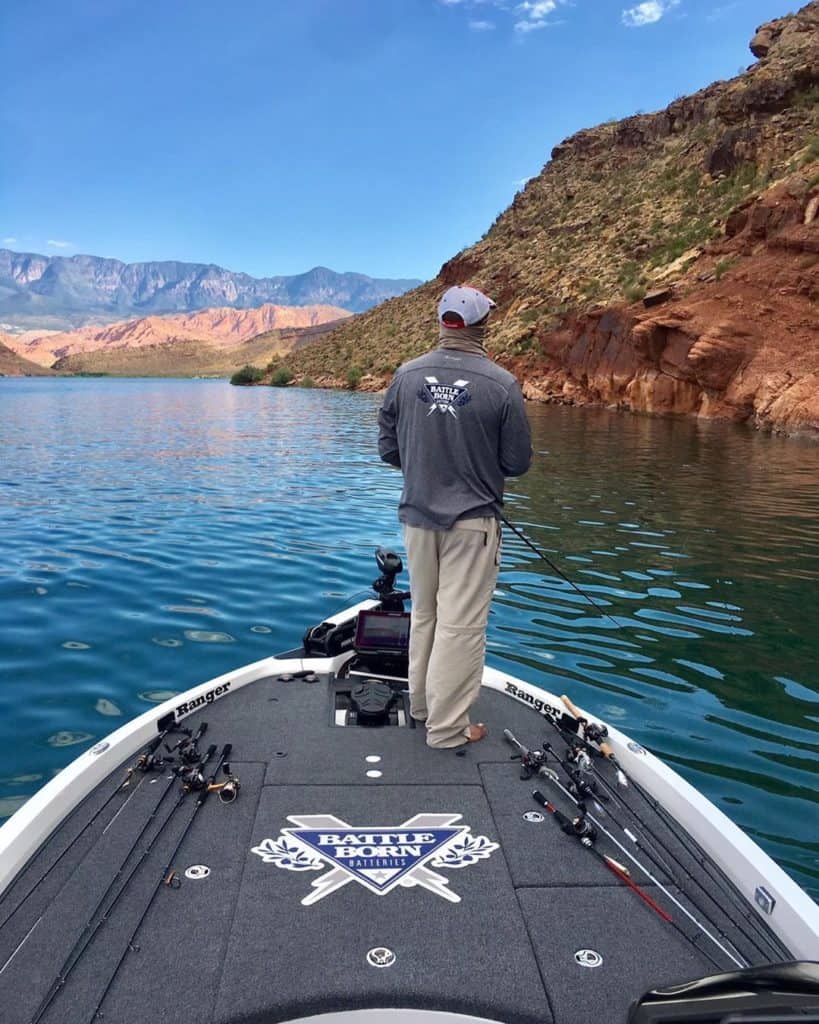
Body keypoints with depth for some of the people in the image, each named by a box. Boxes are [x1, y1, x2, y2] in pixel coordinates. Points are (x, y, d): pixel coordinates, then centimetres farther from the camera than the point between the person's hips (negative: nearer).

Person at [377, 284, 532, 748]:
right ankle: (448, 726, 13)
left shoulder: (407, 375, -3)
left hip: (418, 515, 4)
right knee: (461, 624, 4)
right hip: (473, 521, -4)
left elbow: (388, 448, 5)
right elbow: (518, 463, -6)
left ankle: (422, 702, 35)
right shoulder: (501, 384, -13)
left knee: (424, 615, 20)